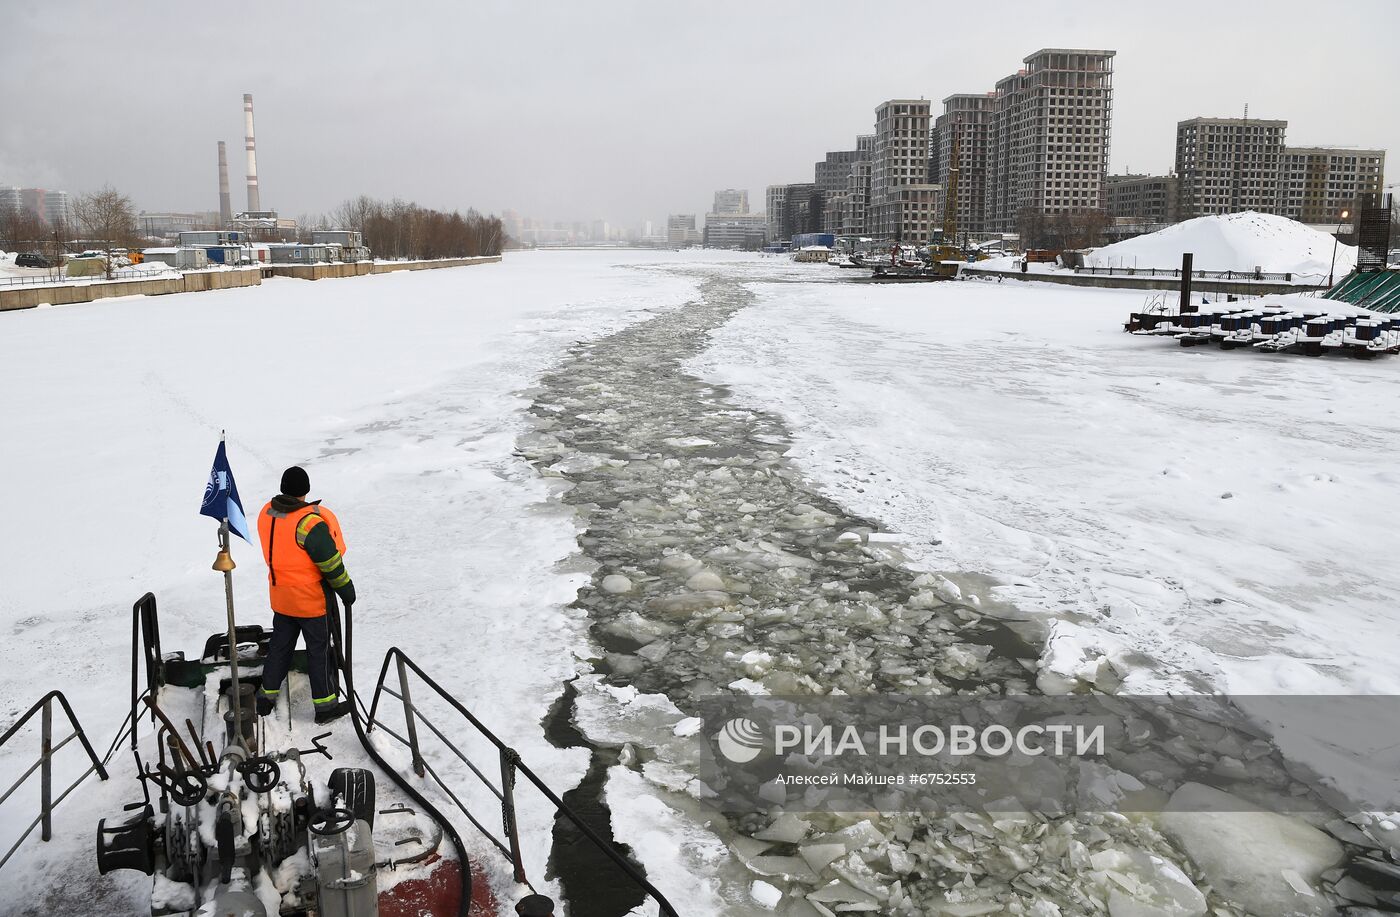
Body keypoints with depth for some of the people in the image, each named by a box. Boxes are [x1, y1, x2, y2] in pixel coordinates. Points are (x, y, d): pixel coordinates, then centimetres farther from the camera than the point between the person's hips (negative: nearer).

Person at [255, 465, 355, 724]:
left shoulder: (266, 514, -6)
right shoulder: (311, 523, -28)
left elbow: (277, 550, 7)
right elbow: (331, 563, -21)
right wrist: (347, 590, -8)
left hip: (281, 597, 6)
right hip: (313, 599, -6)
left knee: (280, 644, 22)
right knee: (319, 649, 7)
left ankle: (267, 695, 33)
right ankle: (325, 705, 18)